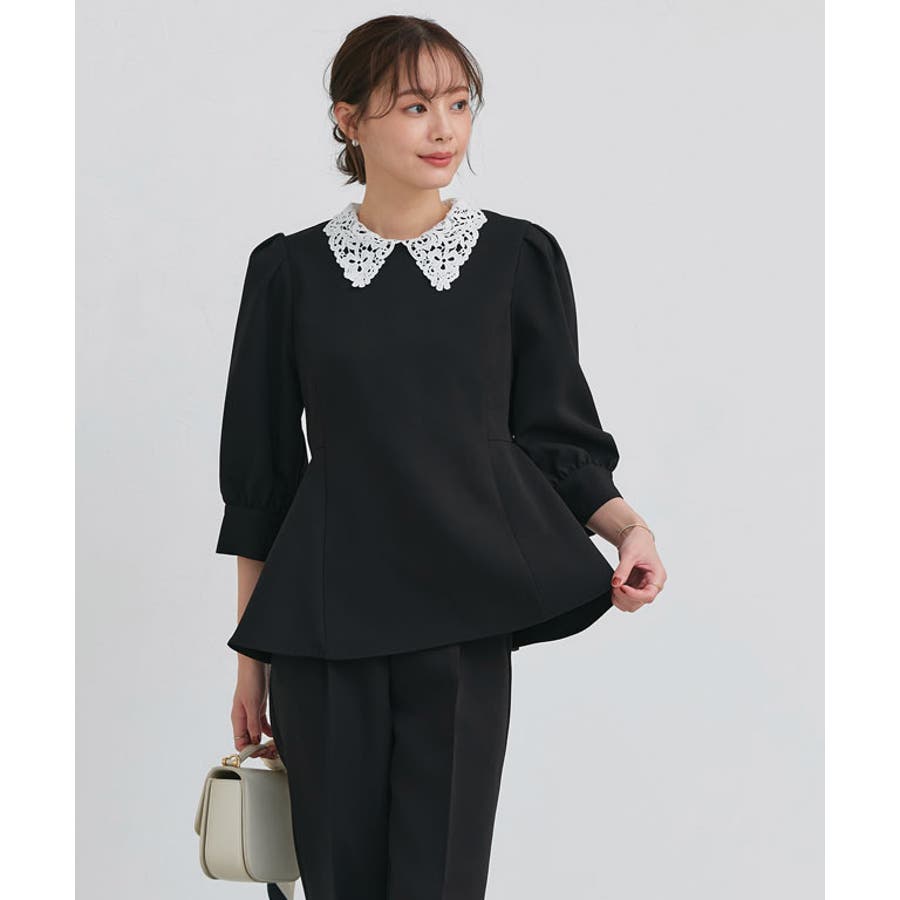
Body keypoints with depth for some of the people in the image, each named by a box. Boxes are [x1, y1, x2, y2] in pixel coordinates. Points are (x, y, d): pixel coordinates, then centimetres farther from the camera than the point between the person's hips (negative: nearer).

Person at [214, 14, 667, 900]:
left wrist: (629, 527, -13)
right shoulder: (290, 271, 5)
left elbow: (557, 440, 7)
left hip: (462, 621, -1)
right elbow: (260, 474, 8)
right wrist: (250, 658, 8)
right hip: (323, 626, 1)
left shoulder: (518, 257, 3)